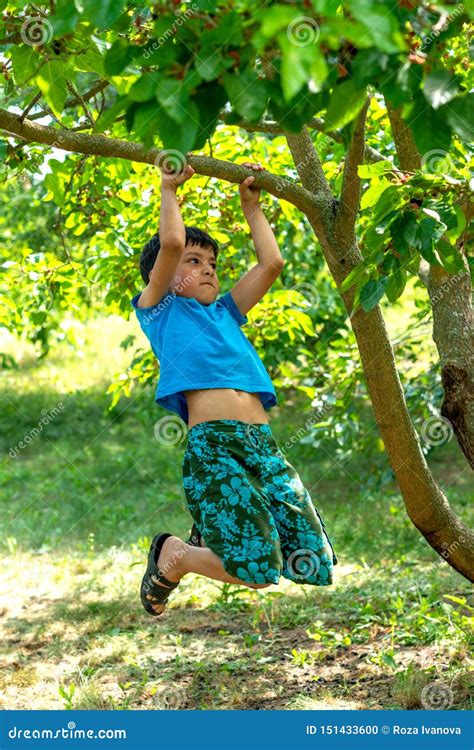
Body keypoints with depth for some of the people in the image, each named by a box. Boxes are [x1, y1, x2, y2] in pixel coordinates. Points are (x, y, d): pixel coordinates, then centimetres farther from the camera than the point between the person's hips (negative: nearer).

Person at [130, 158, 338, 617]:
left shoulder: (224, 314, 28)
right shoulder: (158, 310, 12)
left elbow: (272, 263, 26)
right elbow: (171, 242, -2)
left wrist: (250, 204, 33)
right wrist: (169, 190, 13)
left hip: (263, 444, 7)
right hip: (211, 445, -7)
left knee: (315, 564, 0)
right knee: (258, 572, -16)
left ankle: (212, 533, 22)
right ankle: (172, 555, 13)